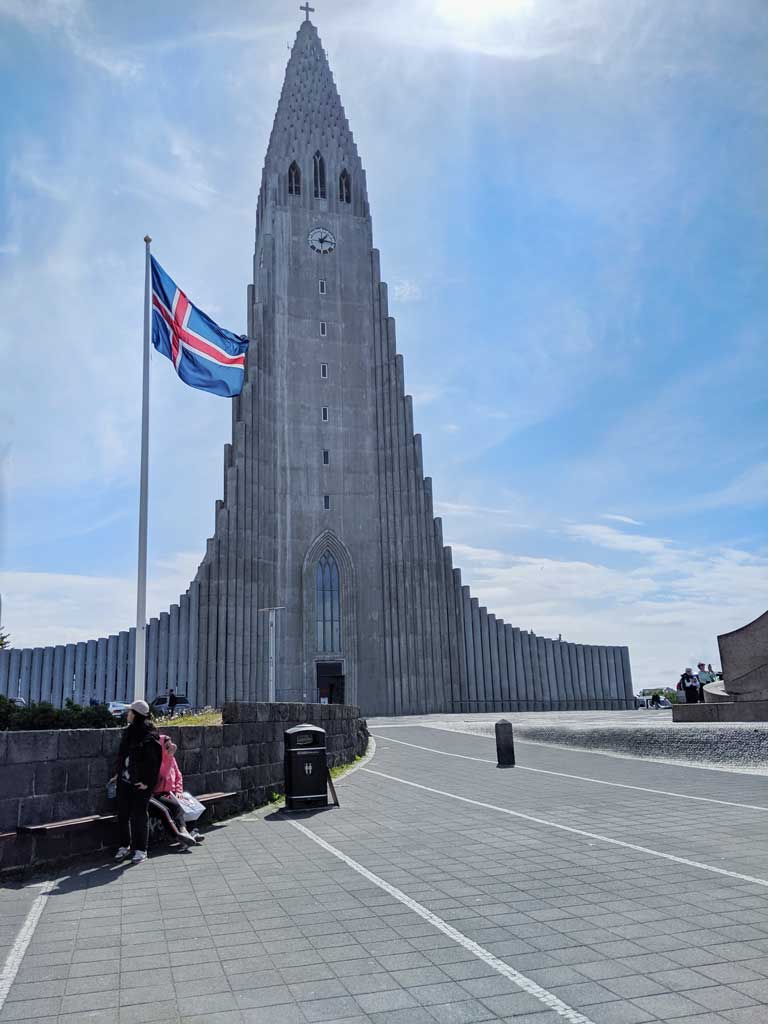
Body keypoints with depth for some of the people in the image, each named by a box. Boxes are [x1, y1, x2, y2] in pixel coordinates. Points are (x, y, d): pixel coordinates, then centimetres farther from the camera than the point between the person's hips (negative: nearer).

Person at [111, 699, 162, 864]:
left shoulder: (150, 736, -15)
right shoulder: (128, 731, 8)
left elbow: (154, 762, -14)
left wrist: (147, 782, -16)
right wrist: (117, 773, 13)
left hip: (140, 784, -7)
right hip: (124, 781, 7)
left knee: (139, 816, 1)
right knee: (122, 815, 12)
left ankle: (140, 850, 13)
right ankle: (125, 846, 27)